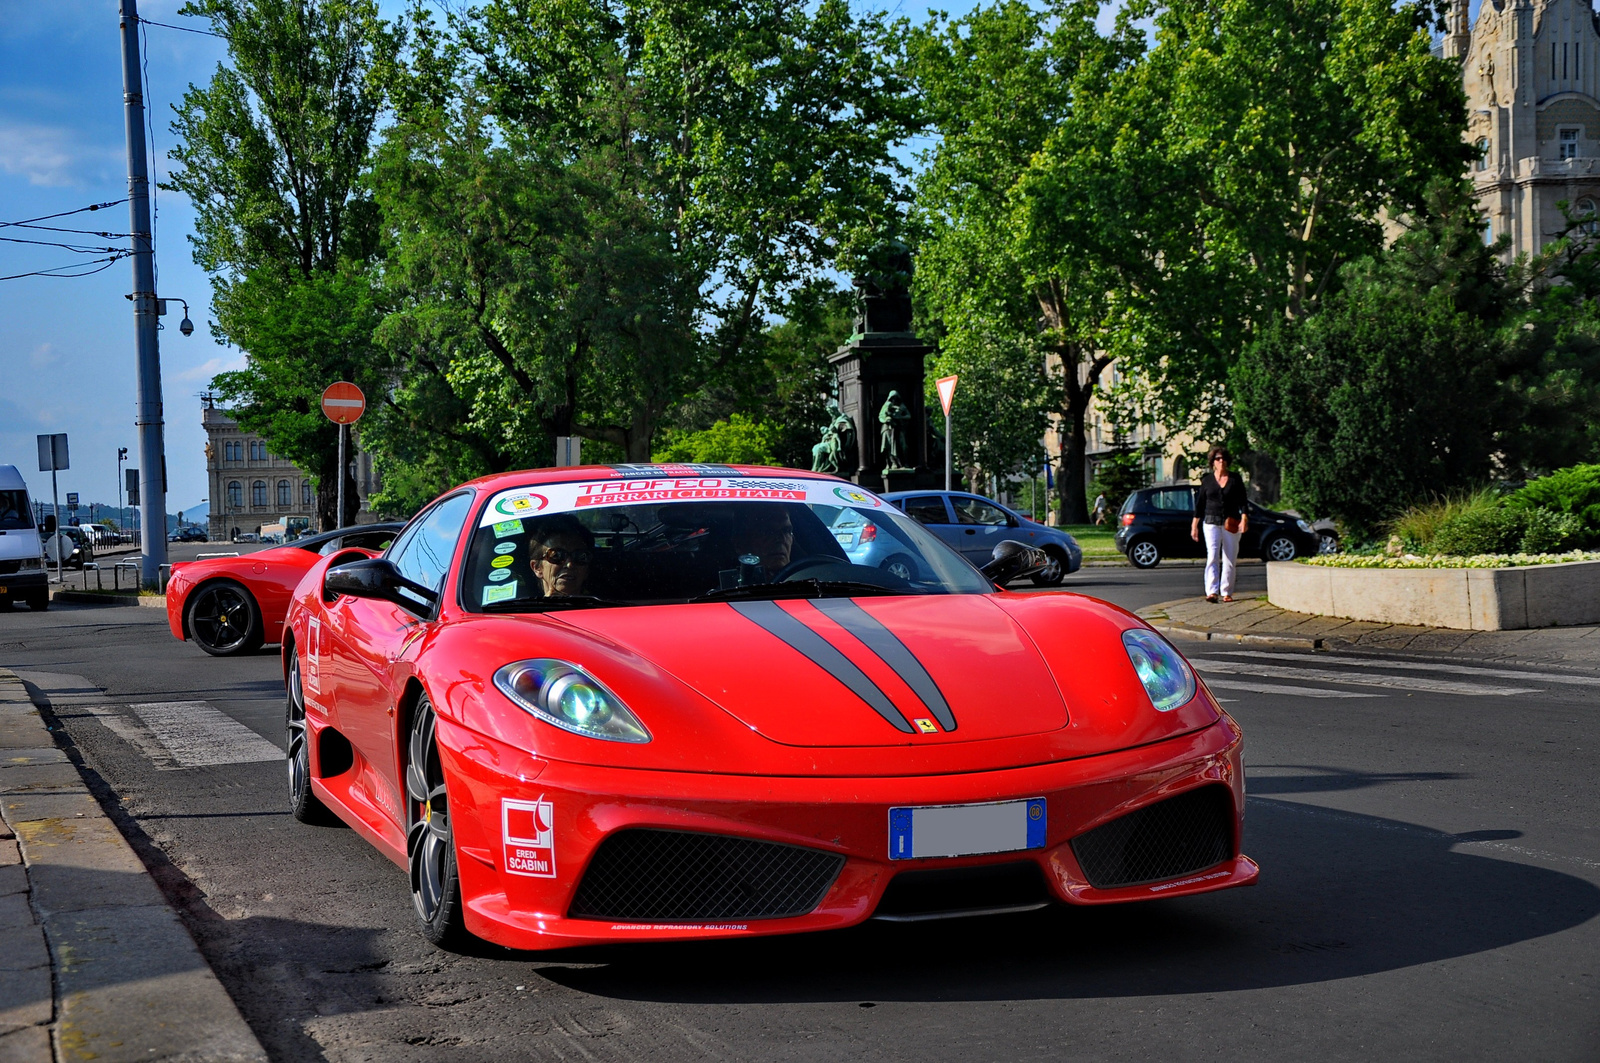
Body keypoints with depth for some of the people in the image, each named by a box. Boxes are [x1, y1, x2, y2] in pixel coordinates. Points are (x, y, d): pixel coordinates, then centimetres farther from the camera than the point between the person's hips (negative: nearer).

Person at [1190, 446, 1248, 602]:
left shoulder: (1235, 479, 6)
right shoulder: (1207, 480, 7)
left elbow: (1242, 501, 3)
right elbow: (1200, 503, 10)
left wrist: (1244, 518, -12)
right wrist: (1195, 525, 7)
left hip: (1231, 523, 1)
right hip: (1211, 522, -1)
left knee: (1230, 559, 3)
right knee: (1212, 556, -14)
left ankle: (1226, 592, 11)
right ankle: (1211, 591, -22)